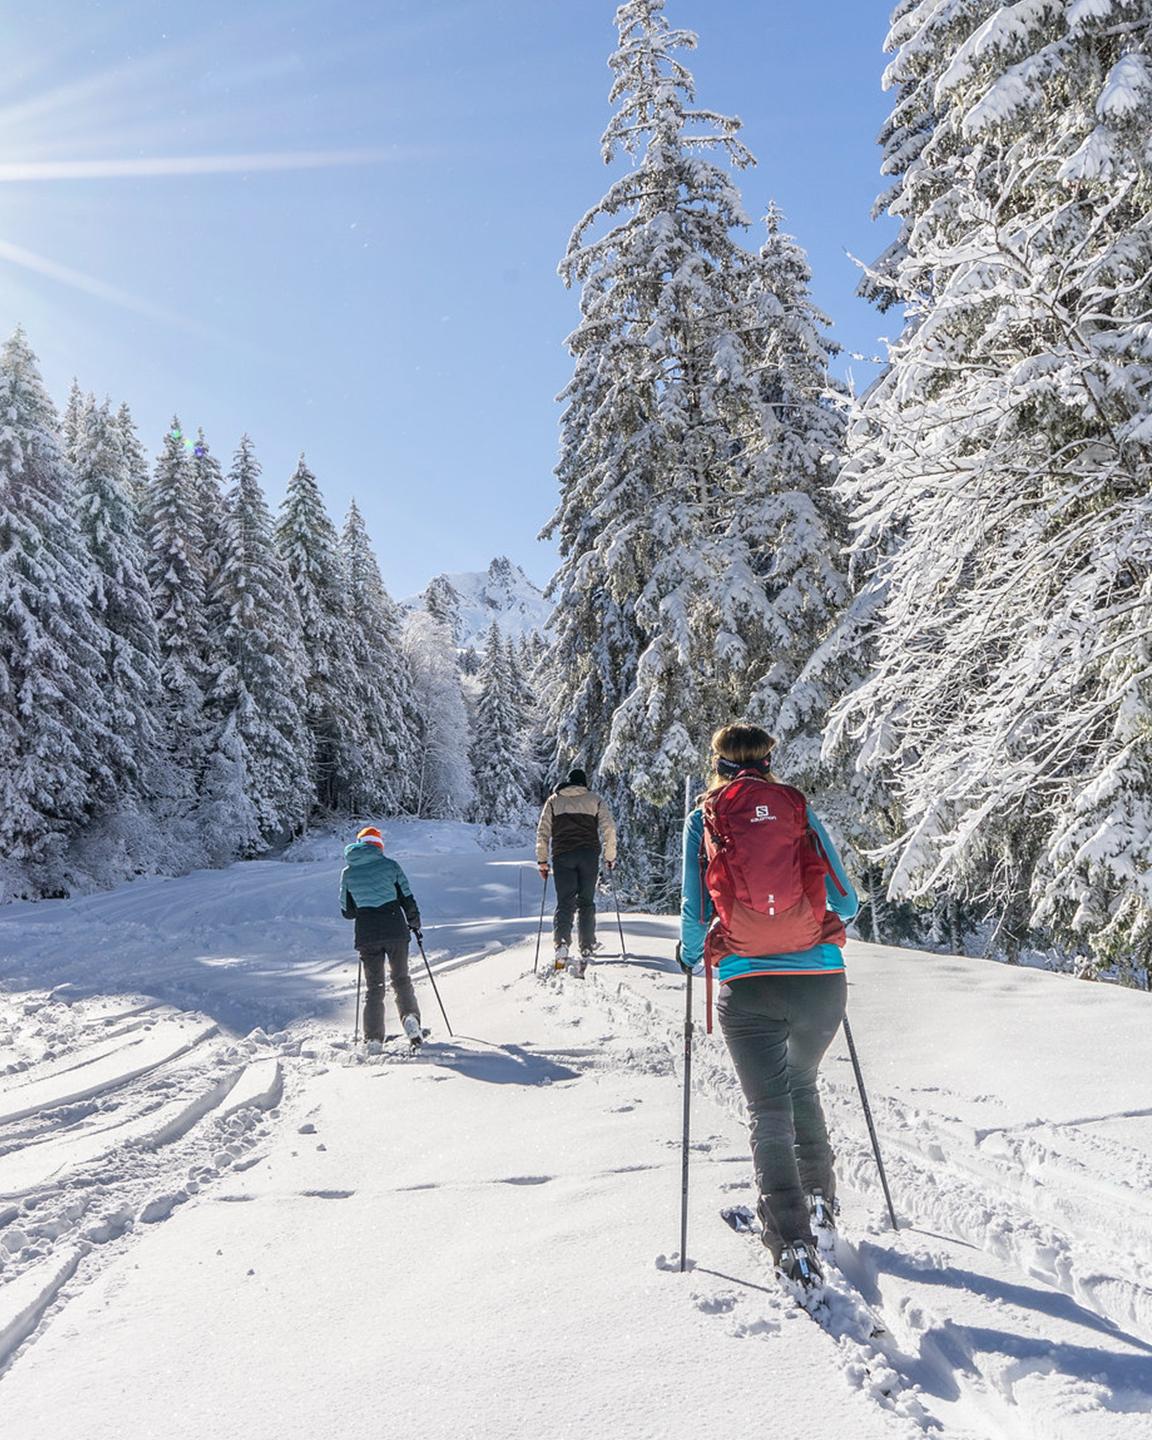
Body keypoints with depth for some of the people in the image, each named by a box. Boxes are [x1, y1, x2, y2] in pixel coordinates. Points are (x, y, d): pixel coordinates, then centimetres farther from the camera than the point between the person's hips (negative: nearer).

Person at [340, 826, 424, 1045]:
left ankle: (373, 1037, 6)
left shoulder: (347, 872, 5)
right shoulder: (389, 865, 0)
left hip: (367, 935, 1)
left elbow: (347, 912, 9)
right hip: (395, 930, -1)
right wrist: (415, 923, 16)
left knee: (373, 986, 11)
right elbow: (408, 900, 1)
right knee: (401, 979, 13)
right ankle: (410, 1017, -11)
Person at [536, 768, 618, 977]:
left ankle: (562, 944, -23)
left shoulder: (554, 800, 14)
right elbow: (609, 828, 3)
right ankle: (586, 949, 3)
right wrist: (610, 857, 10)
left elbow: (543, 831, 6)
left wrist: (542, 860, 8)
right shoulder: (595, 800, 12)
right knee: (586, 902, 9)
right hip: (589, 855, 0)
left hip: (563, 855, 0)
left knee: (565, 902, -1)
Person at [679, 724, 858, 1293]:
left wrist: (690, 953, 21)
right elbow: (845, 902, 8)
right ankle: (819, 1203, 37)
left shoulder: (703, 818, 3)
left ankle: (792, 1242, 3)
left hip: (747, 987, -2)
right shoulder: (799, 808, 6)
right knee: (802, 1086, 27)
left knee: (768, 1109, 10)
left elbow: (696, 915, 1)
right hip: (820, 979, 3)